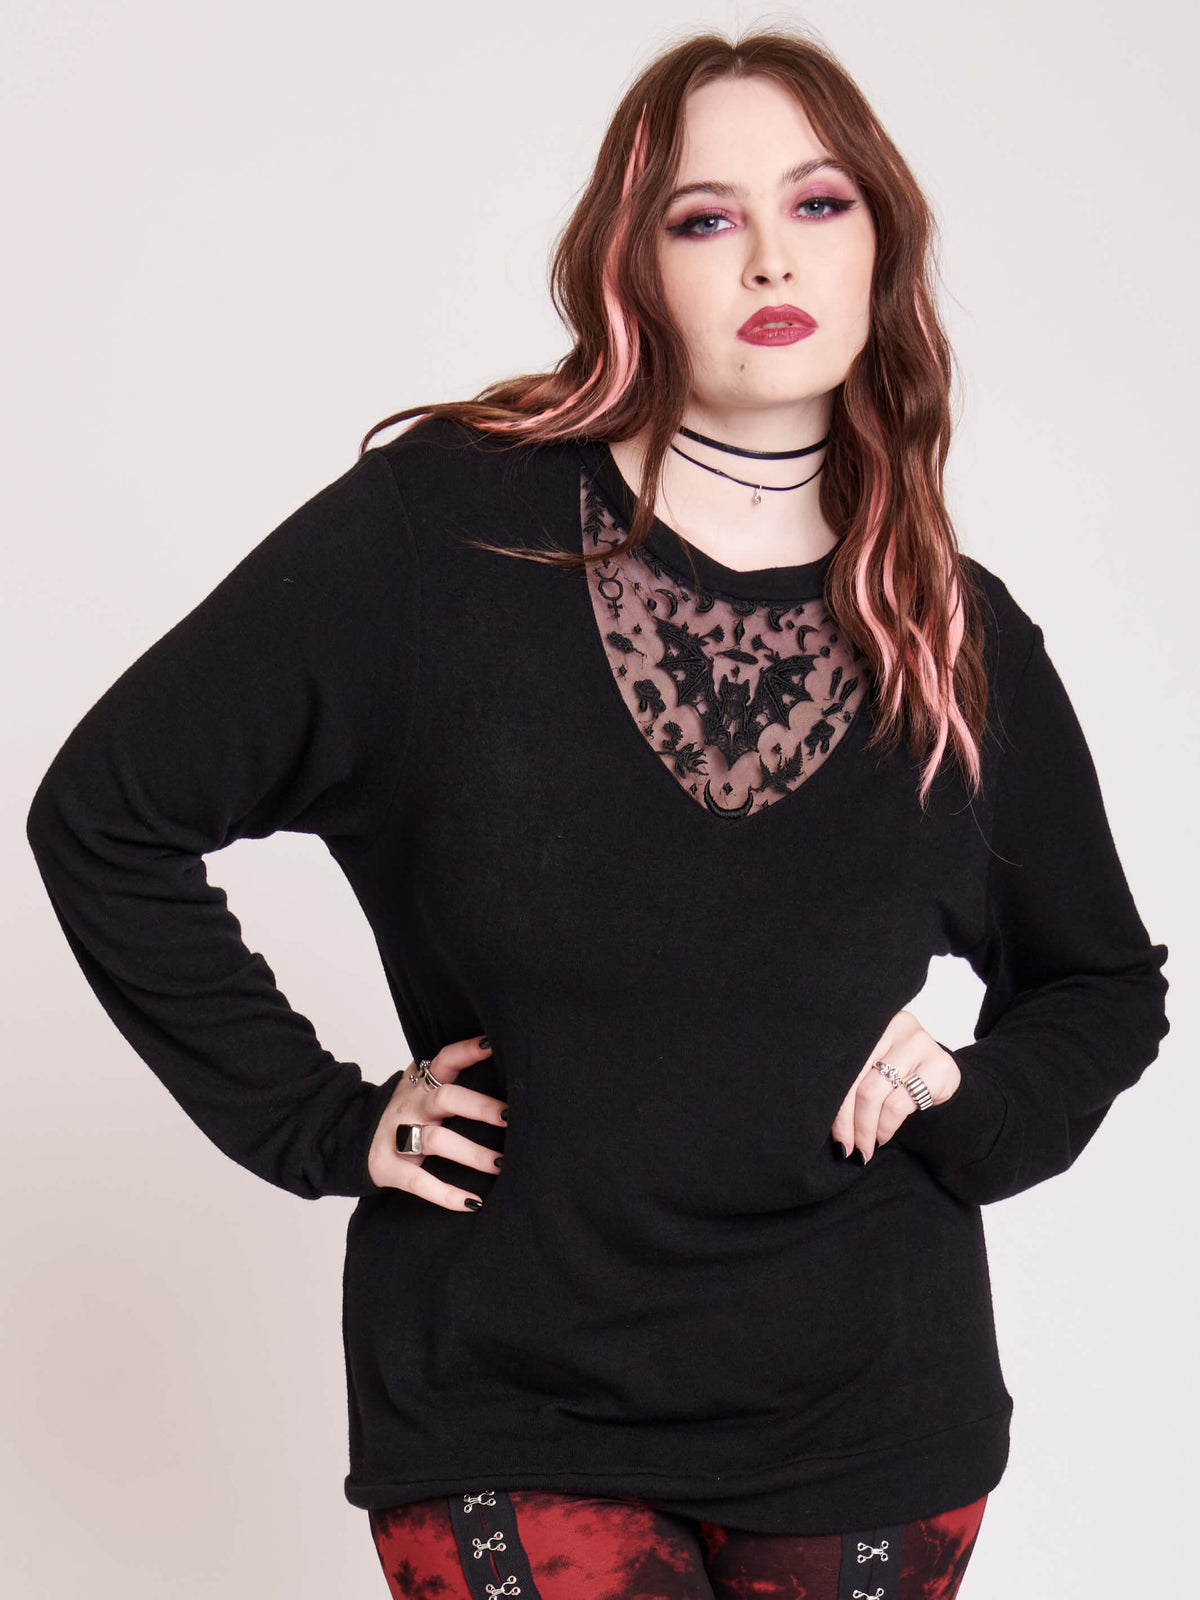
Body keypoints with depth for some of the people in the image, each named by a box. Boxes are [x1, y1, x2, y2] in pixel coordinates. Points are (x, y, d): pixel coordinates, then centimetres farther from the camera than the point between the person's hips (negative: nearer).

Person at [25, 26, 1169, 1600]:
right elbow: (106, 816, -5)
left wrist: (976, 1105, -3)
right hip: (508, 1416, -2)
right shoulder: (443, 530, -9)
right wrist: (319, 1119, -7)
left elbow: (1108, 984, 16)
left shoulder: (962, 644, 1)